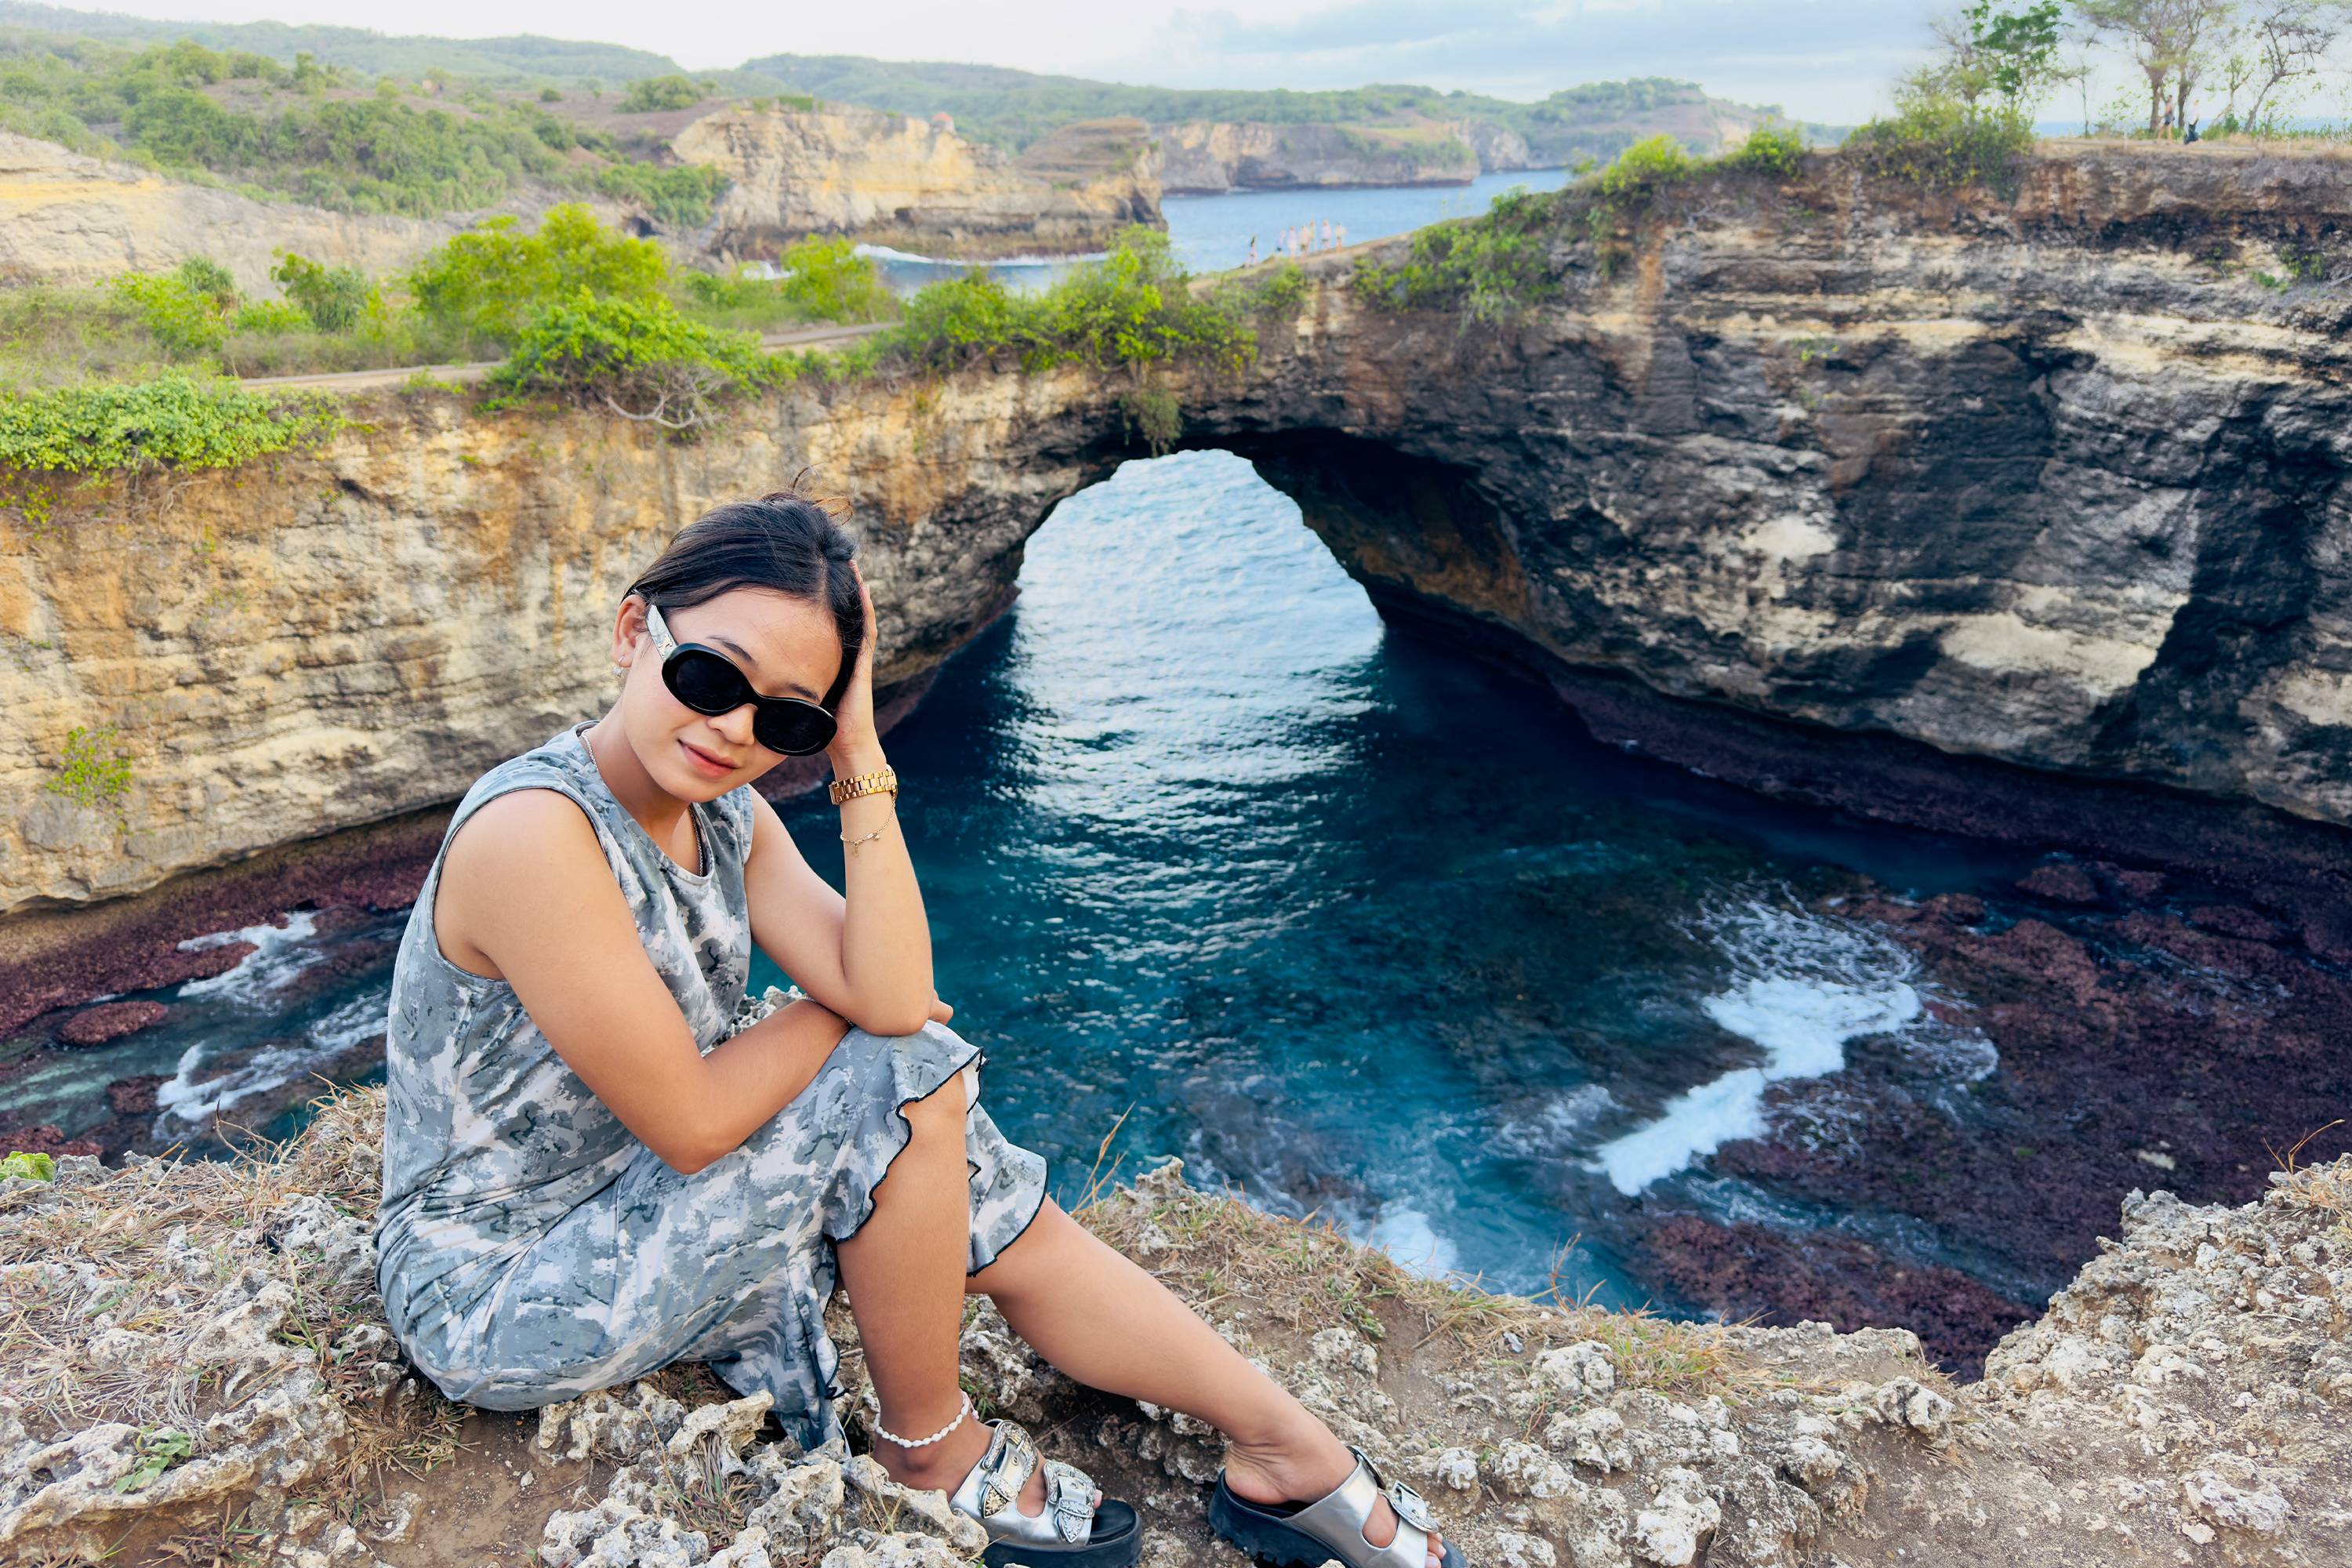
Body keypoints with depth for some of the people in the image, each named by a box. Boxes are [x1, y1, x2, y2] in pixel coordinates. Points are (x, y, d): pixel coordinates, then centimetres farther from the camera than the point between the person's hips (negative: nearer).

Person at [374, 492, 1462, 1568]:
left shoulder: (722, 811, -3)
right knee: (905, 1085, -20)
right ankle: (930, 1447, 5)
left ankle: (1287, 1449, 16)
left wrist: (860, 758, -20)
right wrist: (847, 1010, -11)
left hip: (638, 1201, 8)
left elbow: (893, 997, -16)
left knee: (990, 1209, 0)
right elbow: (689, 1122, -26)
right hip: (496, 1298, -8)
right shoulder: (533, 831, -28)